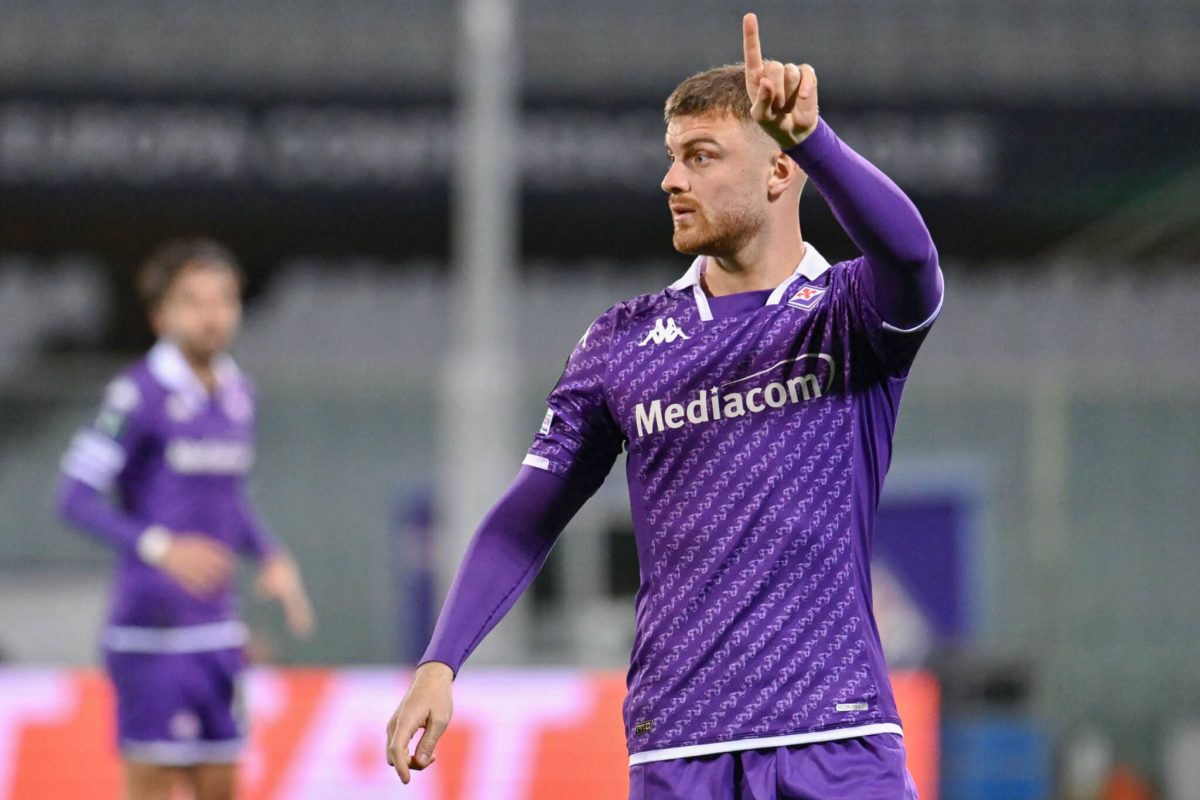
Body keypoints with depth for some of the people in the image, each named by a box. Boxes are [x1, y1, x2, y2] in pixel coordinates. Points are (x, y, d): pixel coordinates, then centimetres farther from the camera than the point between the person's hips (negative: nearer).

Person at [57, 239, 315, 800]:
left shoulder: (237, 395, 12)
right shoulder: (138, 395, -11)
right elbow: (76, 497, -15)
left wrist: (272, 559, 9)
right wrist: (161, 549, -28)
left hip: (217, 628, 7)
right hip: (154, 626, -7)